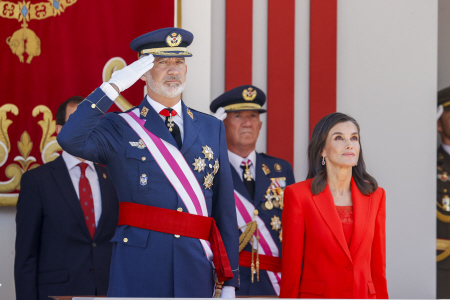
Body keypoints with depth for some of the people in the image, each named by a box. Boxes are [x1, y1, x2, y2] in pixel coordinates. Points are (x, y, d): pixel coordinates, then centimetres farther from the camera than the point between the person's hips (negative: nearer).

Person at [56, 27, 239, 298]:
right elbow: (71, 141, -18)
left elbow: (225, 207, 12)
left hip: (197, 267, 3)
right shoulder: (120, 128, 4)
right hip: (139, 269, -3)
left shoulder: (212, 128, 14)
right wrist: (113, 86, -17)